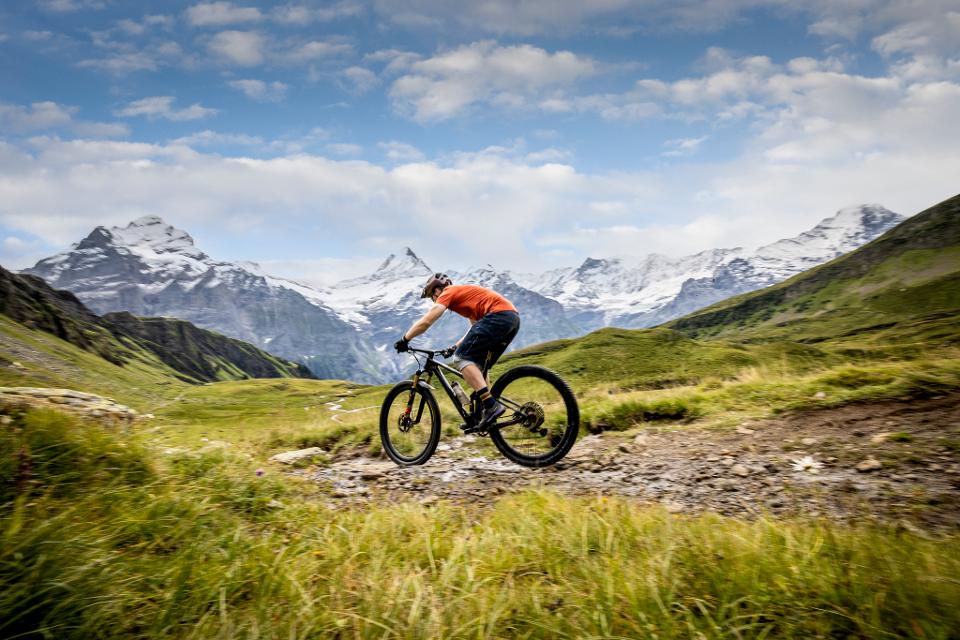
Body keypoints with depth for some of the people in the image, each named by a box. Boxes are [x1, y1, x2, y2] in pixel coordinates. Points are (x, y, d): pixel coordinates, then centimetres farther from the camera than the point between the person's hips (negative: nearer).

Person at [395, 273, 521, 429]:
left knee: (462, 359, -10)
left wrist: (404, 340, 9)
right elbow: (476, 327, 33)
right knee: (479, 367, 17)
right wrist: (456, 346, 33)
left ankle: (492, 405, -22)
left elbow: (425, 322, -1)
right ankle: (483, 412, 14)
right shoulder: (464, 293, 32)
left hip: (498, 315, -9)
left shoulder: (449, 292, 6)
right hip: (514, 318, 9)